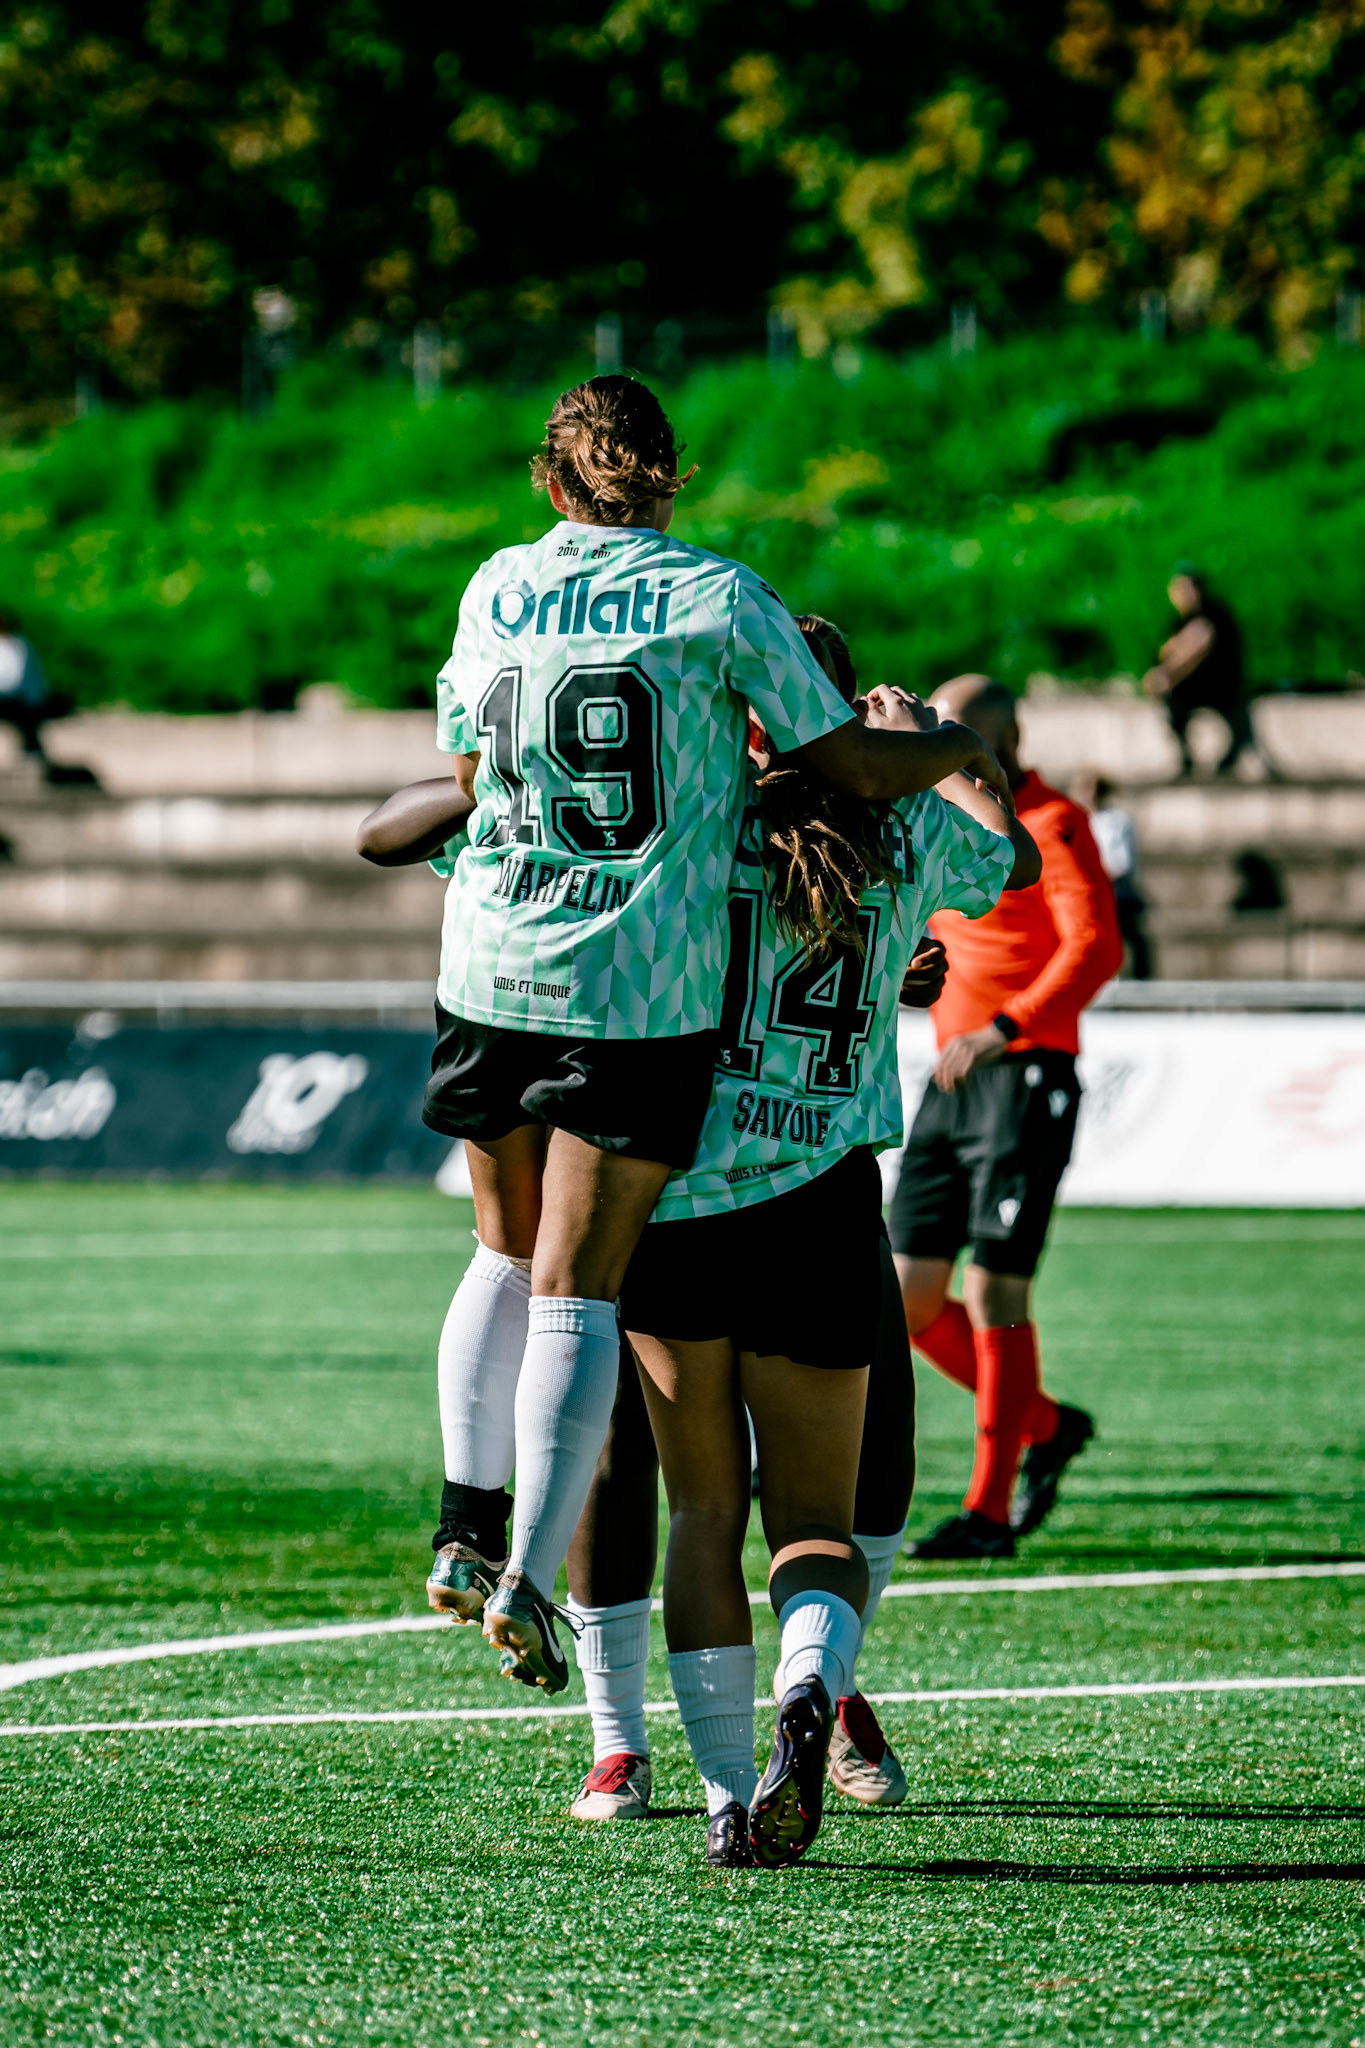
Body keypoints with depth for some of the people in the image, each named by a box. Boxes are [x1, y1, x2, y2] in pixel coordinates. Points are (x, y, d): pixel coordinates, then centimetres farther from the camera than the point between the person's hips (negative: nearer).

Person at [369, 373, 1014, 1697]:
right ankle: (528, 1579, -11)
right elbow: (852, 765, -3)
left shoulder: (495, 590, 5)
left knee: (509, 1252, 22)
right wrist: (967, 746, 17)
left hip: (489, 967, 3)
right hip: (642, 990, -3)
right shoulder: (719, 599, -5)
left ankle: (468, 1522, 11)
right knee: (576, 1287, -2)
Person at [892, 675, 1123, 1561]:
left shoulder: (1053, 825, -8)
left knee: (995, 1294, -10)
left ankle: (989, 1511, -4)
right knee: (911, 1302, 3)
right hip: (950, 1081, 8)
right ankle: (1045, 1425, 22)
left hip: (1026, 1079, -8)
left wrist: (1003, 1029, -31)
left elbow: (1096, 948, -21)